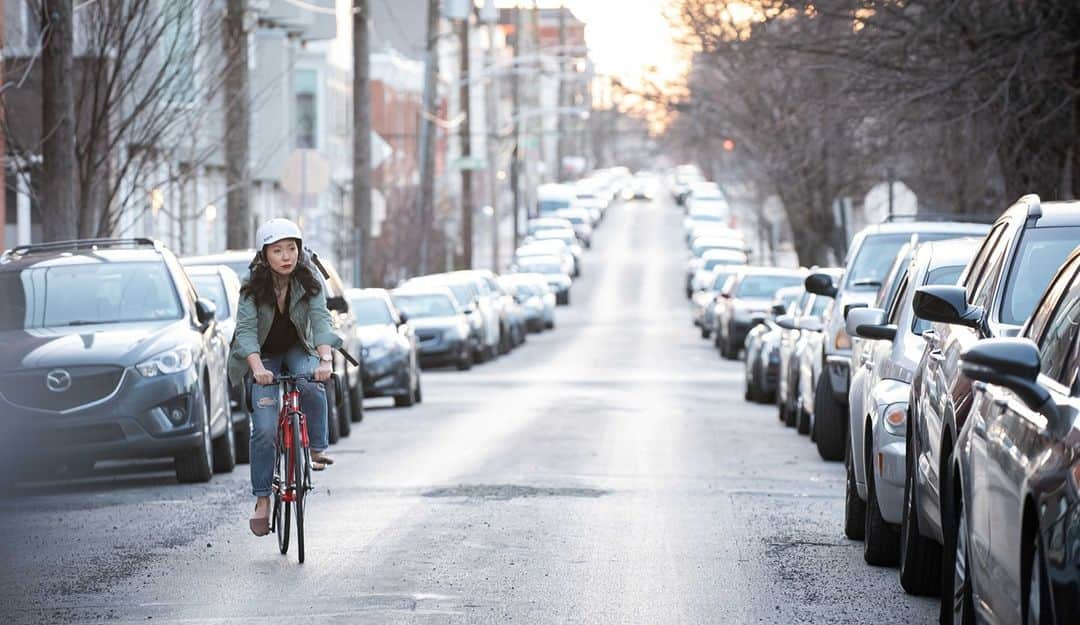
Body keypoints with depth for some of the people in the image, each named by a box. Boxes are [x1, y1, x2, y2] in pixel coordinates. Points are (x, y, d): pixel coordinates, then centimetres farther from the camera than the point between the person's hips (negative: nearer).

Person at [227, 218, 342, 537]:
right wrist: (257, 368, -47)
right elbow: (246, 330, -29)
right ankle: (262, 500, -6)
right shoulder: (253, 287, -20)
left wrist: (325, 359, -45)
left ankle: (317, 448, -13)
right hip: (264, 356, -1)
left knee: (311, 385, -34)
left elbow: (320, 319, -27)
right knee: (265, 429, -14)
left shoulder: (309, 281, -17)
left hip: (298, 349, 1)